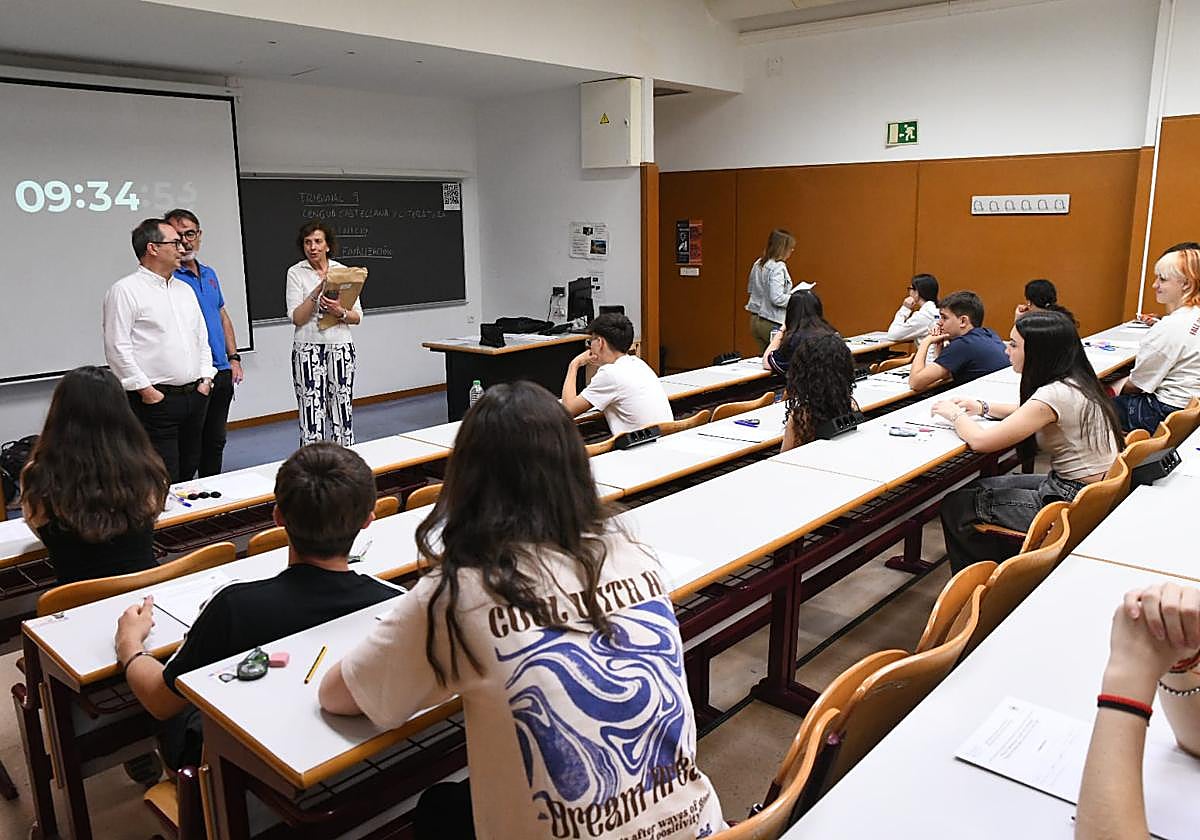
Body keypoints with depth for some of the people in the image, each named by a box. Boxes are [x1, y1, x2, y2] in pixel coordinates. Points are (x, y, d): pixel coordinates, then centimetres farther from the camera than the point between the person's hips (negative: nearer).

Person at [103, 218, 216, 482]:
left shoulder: (185, 290, 17)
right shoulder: (125, 290, -6)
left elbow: (202, 338, 21)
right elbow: (117, 349, -12)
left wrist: (205, 378, 9)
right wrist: (146, 390, -14)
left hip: (195, 395, 7)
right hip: (155, 399, -7)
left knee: (188, 472, 13)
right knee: (164, 481, -7)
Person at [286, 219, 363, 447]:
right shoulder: (296, 272, 2)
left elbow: (357, 317, 6)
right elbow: (297, 318, -7)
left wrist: (340, 312, -15)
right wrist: (318, 290, -17)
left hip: (341, 348, 2)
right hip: (308, 349, -2)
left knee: (342, 411, 3)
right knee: (312, 414, -4)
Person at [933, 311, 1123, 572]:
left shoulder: (1055, 395, -25)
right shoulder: (1075, 381, 3)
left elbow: (980, 441, -24)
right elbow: (1030, 413, 24)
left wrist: (956, 414, -4)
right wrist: (983, 408, 11)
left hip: (1073, 502, -9)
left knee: (955, 505, -3)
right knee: (976, 486, 18)